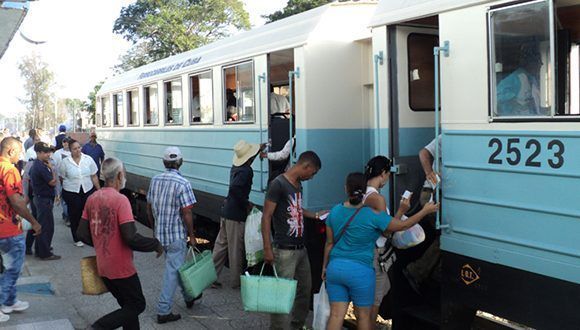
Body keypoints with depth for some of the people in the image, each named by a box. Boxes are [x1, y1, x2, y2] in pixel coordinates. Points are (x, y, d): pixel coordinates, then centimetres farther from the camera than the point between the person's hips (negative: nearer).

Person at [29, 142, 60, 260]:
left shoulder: (35, 164, 8)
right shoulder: (41, 167, -23)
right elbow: (53, 182, -19)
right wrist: (52, 168, -9)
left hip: (39, 198, 10)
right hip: (45, 200, -10)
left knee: (41, 225, 19)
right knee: (47, 227, -3)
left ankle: (39, 250, 29)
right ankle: (45, 254, 4)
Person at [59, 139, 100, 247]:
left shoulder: (88, 159, -2)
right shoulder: (65, 162, -6)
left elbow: (94, 177, 3)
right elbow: (61, 178, 4)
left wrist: (99, 190, 4)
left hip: (88, 190, 1)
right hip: (71, 193, -1)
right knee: (75, 215, 7)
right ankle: (77, 239, 22)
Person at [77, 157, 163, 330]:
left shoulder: (92, 199, 2)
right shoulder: (120, 200, -20)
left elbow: (82, 233, 6)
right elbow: (131, 238, -25)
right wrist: (156, 245, -11)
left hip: (103, 268, 8)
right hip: (121, 268, -8)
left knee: (128, 306, 20)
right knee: (137, 306, 9)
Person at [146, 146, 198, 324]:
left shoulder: (155, 180, 2)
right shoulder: (183, 183, -17)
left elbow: (149, 208, 9)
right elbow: (187, 213, -18)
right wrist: (191, 235, -6)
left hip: (159, 234, 7)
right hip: (177, 236, -7)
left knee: (177, 266, 22)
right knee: (173, 271, 1)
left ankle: (189, 297, 38)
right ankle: (163, 311, 3)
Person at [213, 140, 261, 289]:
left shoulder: (235, 167, 9)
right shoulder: (246, 171, -18)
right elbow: (235, 188, -31)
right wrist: (247, 204, -20)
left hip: (226, 212, 9)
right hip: (237, 215, -8)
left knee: (221, 245, 14)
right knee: (236, 250, 3)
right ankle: (235, 281, 14)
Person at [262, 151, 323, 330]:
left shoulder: (298, 184, 11)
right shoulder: (278, 184, -15)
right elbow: (266, 217, -16)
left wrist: (316, 215, 28)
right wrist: (267, 249, -18)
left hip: (301, 248, 9)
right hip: (285, 251, -9)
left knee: (305, 289, 18)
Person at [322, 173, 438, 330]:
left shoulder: (335, 211, 2)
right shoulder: (372, 215, -11)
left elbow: (329, 243, 9)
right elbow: (403, 225, -3)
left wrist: (325, 265, 22)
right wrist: (426, 211, 10)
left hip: (335, 268, 4)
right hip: (360, 270, -4)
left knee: (336, 314, 6)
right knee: (363, 315, 13)